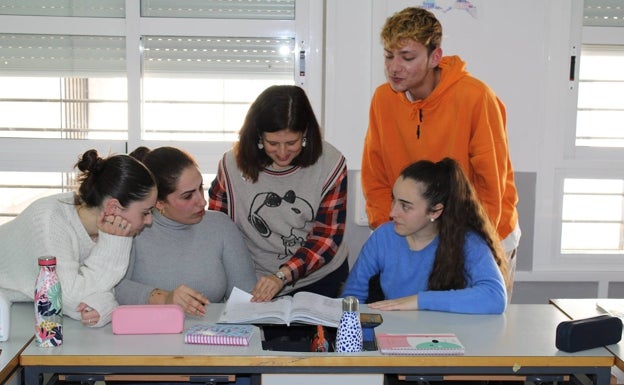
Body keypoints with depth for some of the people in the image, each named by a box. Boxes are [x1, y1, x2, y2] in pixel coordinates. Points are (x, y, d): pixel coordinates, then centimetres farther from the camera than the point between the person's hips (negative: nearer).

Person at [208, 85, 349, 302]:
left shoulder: (330, 164, -10)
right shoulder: (233, 165, -8)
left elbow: (327, 238, -9)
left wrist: (282, 276, -21)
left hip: (322, 280, 0)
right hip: (257, 285, 0)